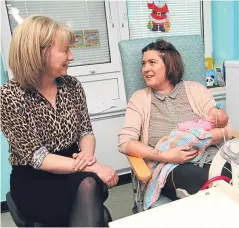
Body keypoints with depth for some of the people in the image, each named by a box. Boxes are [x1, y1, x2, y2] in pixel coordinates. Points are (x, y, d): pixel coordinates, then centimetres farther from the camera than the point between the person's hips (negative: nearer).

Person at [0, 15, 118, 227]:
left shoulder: (72, 85, -1)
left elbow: (86, 130, 5)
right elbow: (36, 157, -19)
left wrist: (87, 154, -18)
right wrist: (92, 167, -25)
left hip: (72, 171, 4)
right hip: (33, 180, -3)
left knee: (88, 186, -30)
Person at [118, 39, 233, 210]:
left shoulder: (196, 89, 11)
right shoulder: (139, 98, 8)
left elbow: (226, 129, 5)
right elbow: (125, 142, -3)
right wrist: (164, 156, -15)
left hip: (209, 160, 3)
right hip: (169, 169, -2)